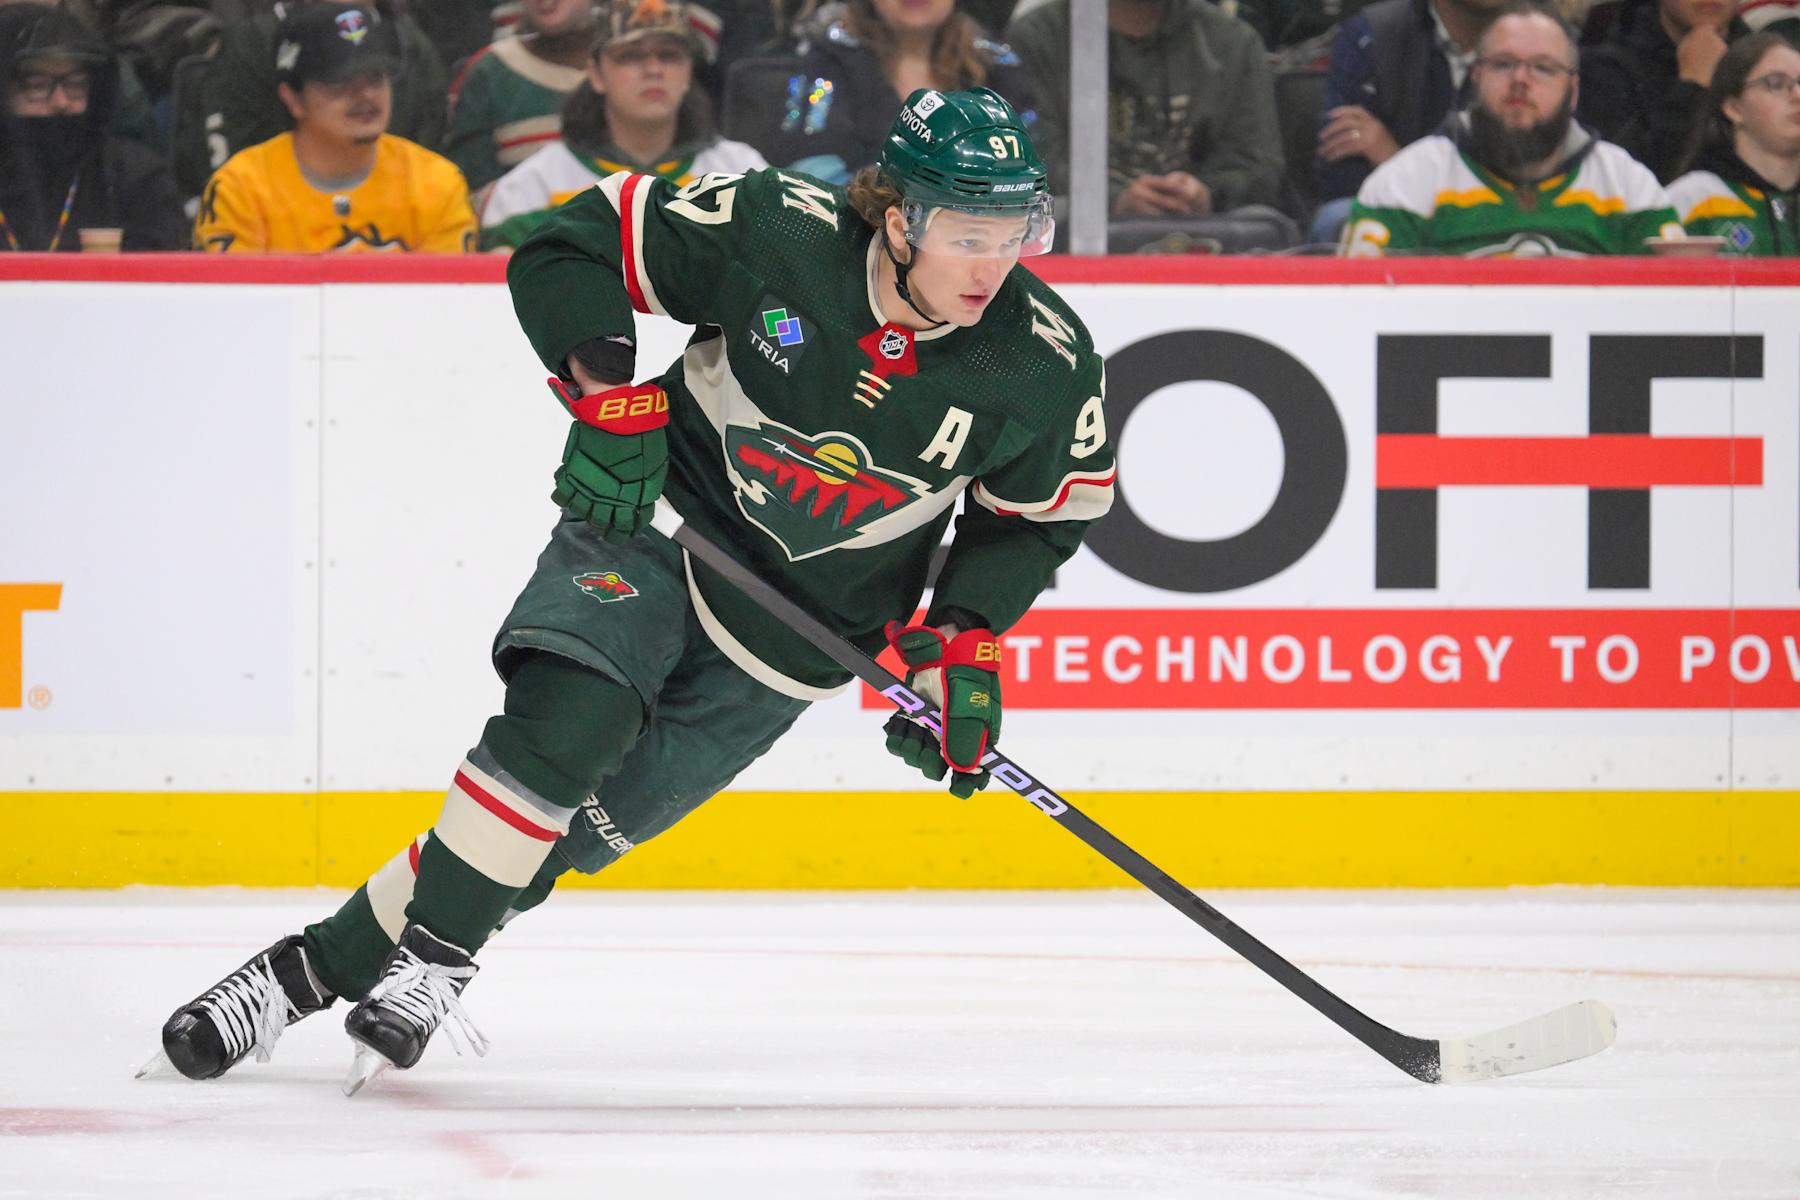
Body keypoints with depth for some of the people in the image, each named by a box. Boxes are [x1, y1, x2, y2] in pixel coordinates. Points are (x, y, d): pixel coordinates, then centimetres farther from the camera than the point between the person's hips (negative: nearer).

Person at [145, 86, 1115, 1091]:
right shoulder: (777, 233, -20)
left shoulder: (1047, 365, -15)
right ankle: (432, 958, -17)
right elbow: (570, 251, -10)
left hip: (787, 644, 1)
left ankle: (324, 965, 5)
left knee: (566, 831, -4)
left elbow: (1036, 517, 3)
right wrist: (611, 395, -22)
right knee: (567, 715, -29)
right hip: (652, 523, -1)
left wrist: (965, 640, -10)